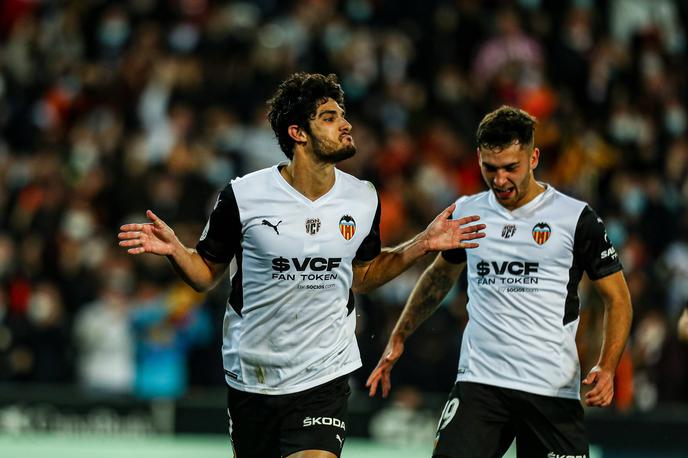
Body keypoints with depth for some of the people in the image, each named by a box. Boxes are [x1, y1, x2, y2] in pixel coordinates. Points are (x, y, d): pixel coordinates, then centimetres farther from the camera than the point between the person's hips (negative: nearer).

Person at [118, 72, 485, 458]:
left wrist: (422, 245, 6)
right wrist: (173, 249, -19)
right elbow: (207, 274, 0)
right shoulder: (243, 195, -10)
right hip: (252, 378, -1)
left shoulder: (364, 199, 0)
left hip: (325, 378, 1)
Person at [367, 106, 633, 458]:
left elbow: (617, 297, 3)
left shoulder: (575, 217, -2)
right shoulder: (467, 212, 9)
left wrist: (607, 366, -12)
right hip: (479, 381, 2)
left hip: (554, 390, -2)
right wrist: (397, 340, 22)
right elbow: (439, 276, 27)